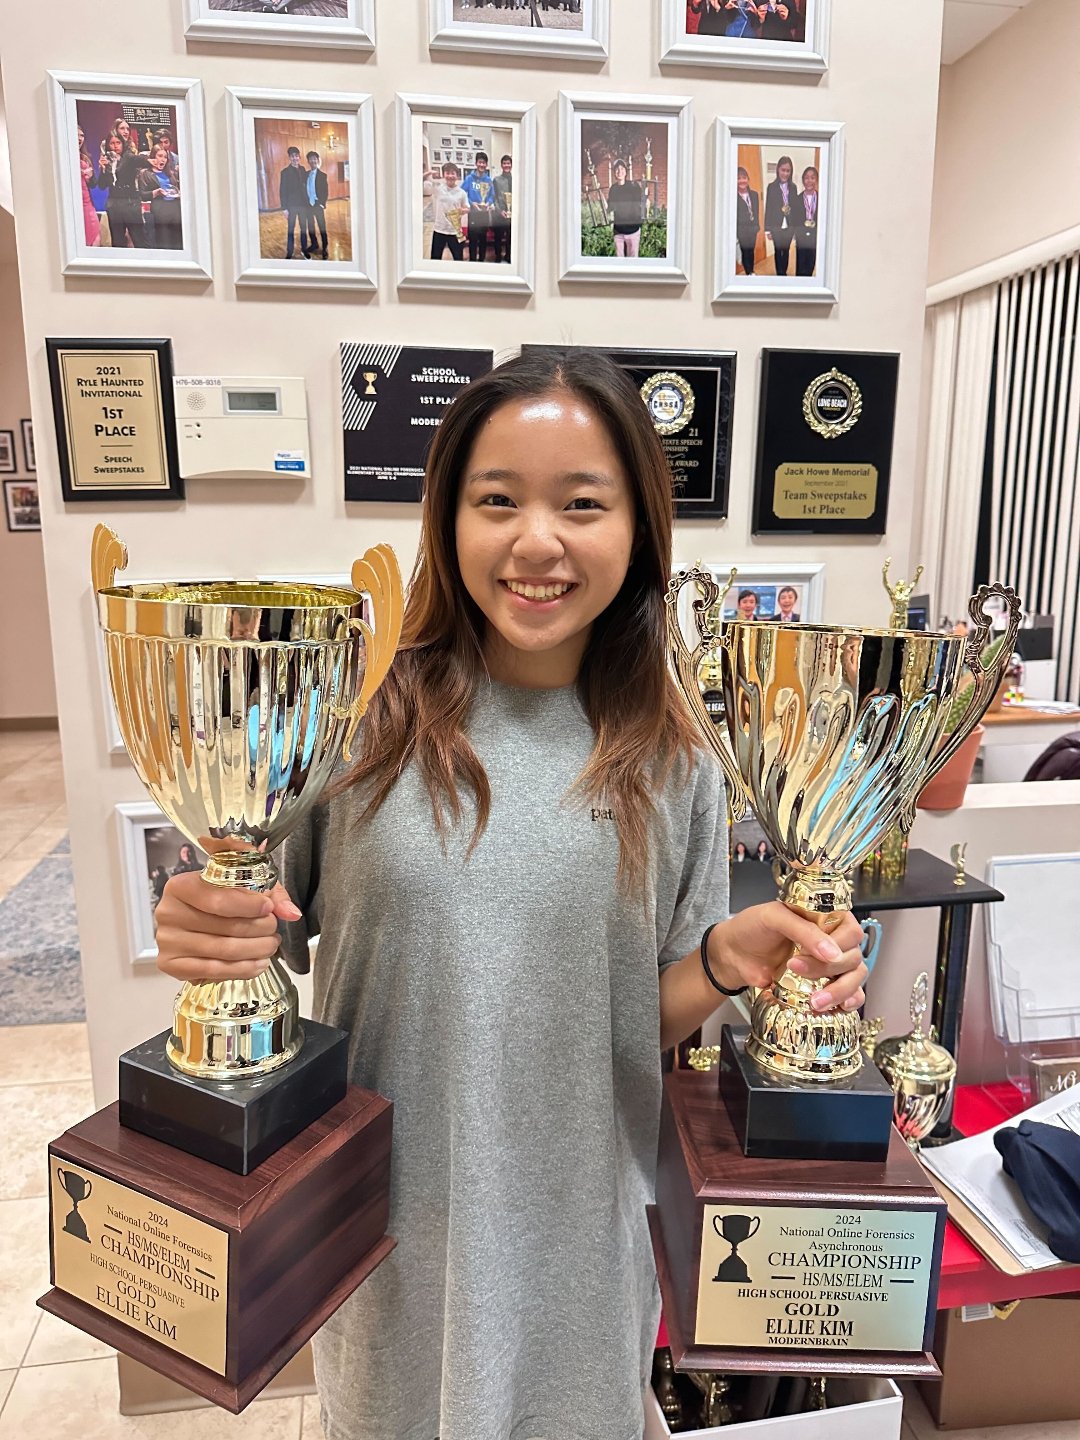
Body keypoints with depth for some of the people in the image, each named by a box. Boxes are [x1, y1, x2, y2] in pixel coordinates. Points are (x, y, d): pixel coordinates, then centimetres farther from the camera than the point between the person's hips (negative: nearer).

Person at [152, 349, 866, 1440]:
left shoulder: (670, 765, -9)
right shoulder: (366, 716, -15)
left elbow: (646, 1021, -1)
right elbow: (267, 938, -4)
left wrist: (726, 961, -20)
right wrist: (203, 934, -25)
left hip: (574, 1223, 1)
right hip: (385, 1216, 0)